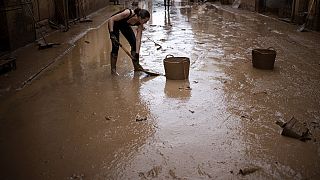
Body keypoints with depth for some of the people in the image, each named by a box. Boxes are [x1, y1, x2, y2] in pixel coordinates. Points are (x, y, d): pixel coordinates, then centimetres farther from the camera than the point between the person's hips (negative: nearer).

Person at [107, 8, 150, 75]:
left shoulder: (140, 24, -21)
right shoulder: (128, 13, -38)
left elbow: (138, 40, -18)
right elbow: (111, 19, -33)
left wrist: (137, 53, -24)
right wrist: (112, 34, -38)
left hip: (125, 25, 6)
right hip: (114, 24, -5)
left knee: (134, 43, -3)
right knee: (116, 46, -14)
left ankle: (136, 66, 11)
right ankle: (113, 69, -2)